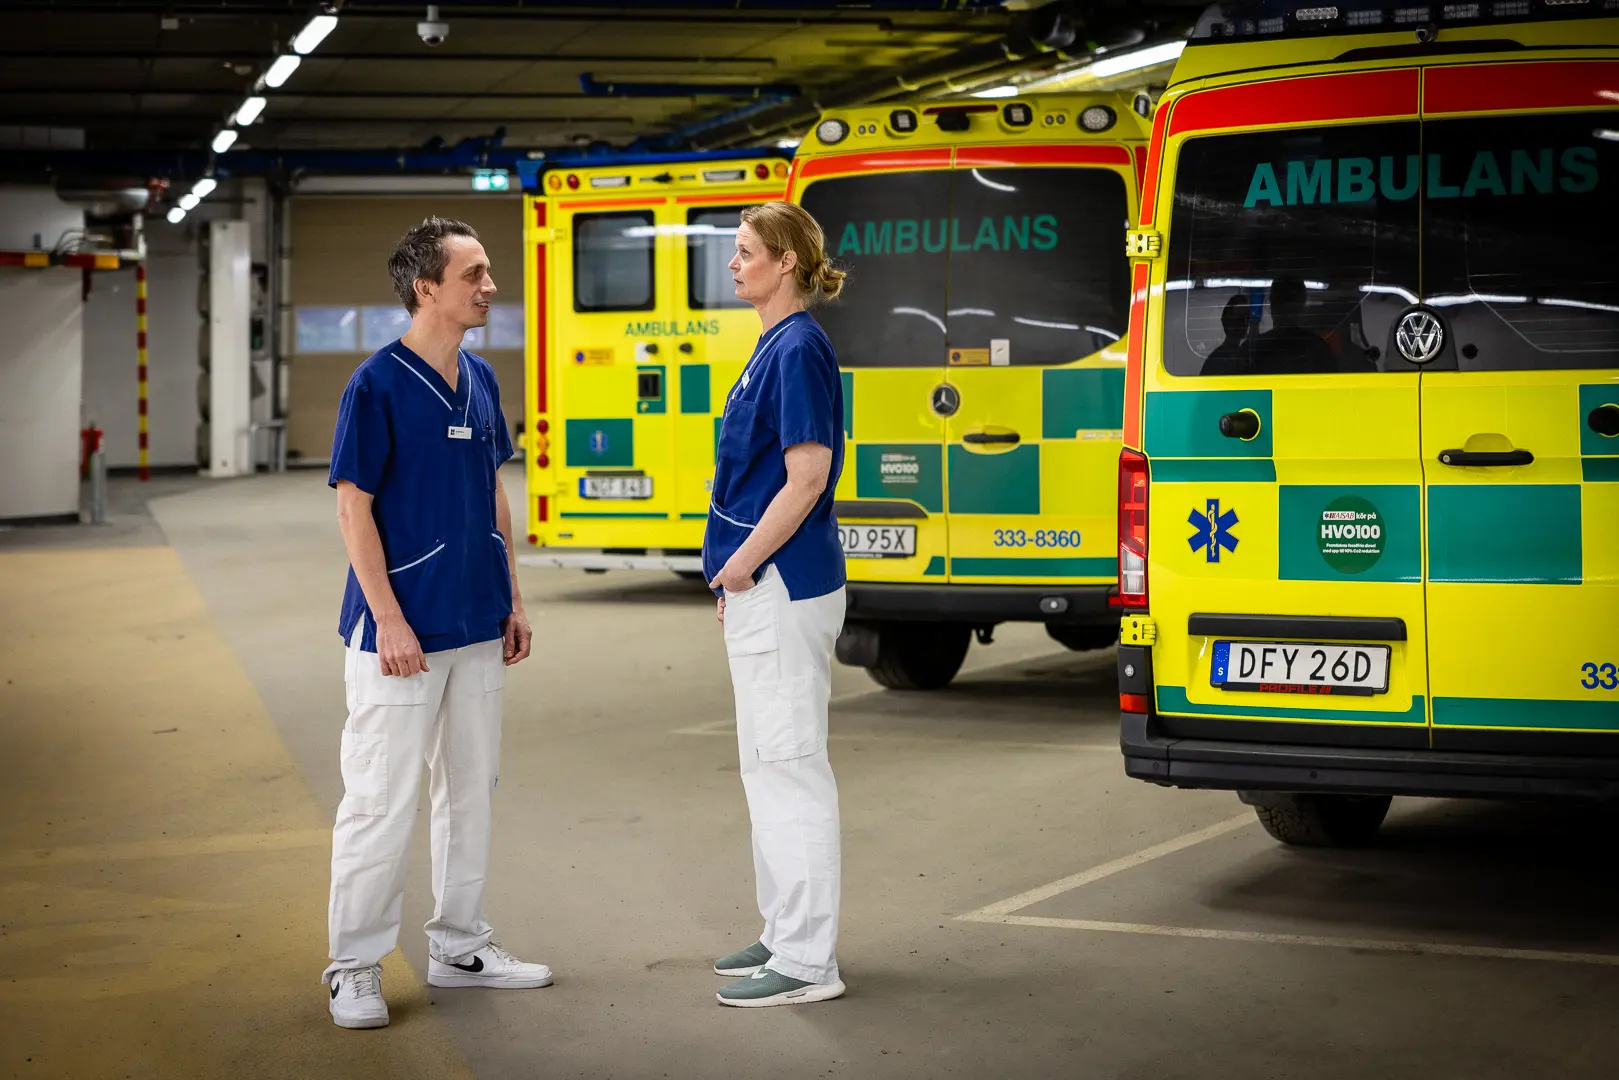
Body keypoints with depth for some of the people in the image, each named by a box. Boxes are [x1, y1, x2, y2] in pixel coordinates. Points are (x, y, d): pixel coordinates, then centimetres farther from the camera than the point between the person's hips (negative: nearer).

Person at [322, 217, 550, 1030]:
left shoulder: (479, 381, 9)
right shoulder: (378, 385, -13)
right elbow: (353, 507, -14)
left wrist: (512, 603, 13)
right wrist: (389, 619, -18)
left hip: (477, 628, 7)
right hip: (403, 632, -7)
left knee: (472, 789, 14)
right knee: (382, 798, -4)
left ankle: (459, 945, 26)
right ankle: (355, 968, 5)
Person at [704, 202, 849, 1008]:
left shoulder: (799, 348, -15)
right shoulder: (773, 345, 14)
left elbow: (806, 477, -21)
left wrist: (742, 564, -15)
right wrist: (738, 570, 15)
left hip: (784, 587, -10)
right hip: (763, 590, 10)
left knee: (790, 763, -6)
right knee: (767, 762, 16)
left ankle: (806, 962, -1)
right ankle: (787, 934, 25)